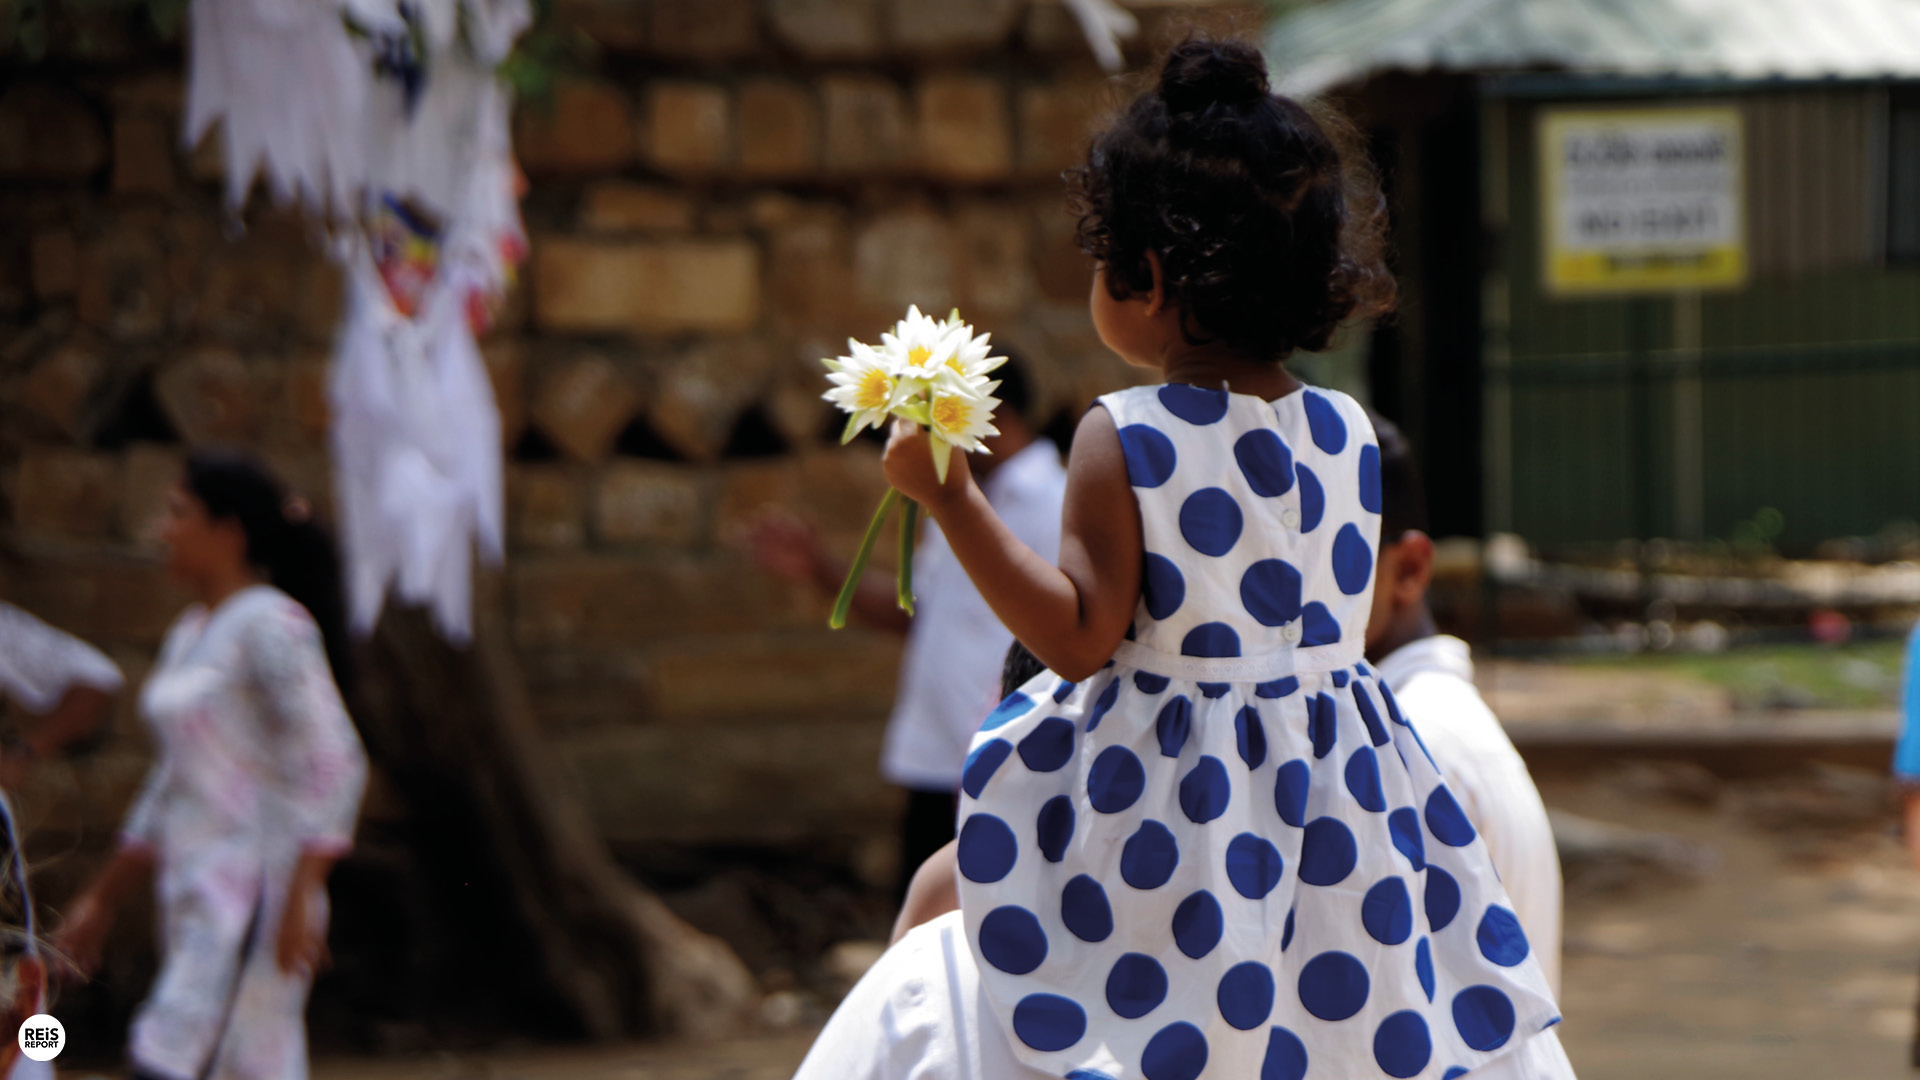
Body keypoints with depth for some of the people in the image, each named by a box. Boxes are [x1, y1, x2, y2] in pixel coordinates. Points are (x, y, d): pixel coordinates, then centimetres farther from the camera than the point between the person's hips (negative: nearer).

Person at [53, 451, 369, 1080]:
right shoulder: (191, 636, 17)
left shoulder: (273, 626, -11)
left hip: (258, 885, -9)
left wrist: (302, 892, -24)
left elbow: (332, 764, -17)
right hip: (199, 897, 9)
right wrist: (102, 899, 23)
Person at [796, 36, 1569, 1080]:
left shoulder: (1122, 442, -15)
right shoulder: (1347, 434, 0)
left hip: (1155, 812, -5)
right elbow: (1347, 618, 10)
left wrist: (952, 498, -16)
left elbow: (1080, 636, -17)